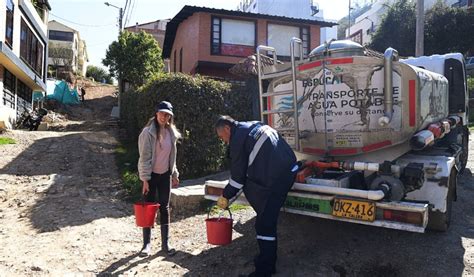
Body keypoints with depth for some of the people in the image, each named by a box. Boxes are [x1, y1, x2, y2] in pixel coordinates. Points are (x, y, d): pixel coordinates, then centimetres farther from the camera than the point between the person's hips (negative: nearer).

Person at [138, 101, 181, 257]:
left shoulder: (171, 132, 4)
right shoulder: (148, 132, -13)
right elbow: (144, 157, -14)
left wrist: (174, 174, 12)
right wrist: (145, 179, -17)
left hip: (165, 175, 5)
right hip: (151, 175, -5)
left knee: (165, 208, 9)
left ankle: (165, 243, 19)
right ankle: (147, 244, 16)